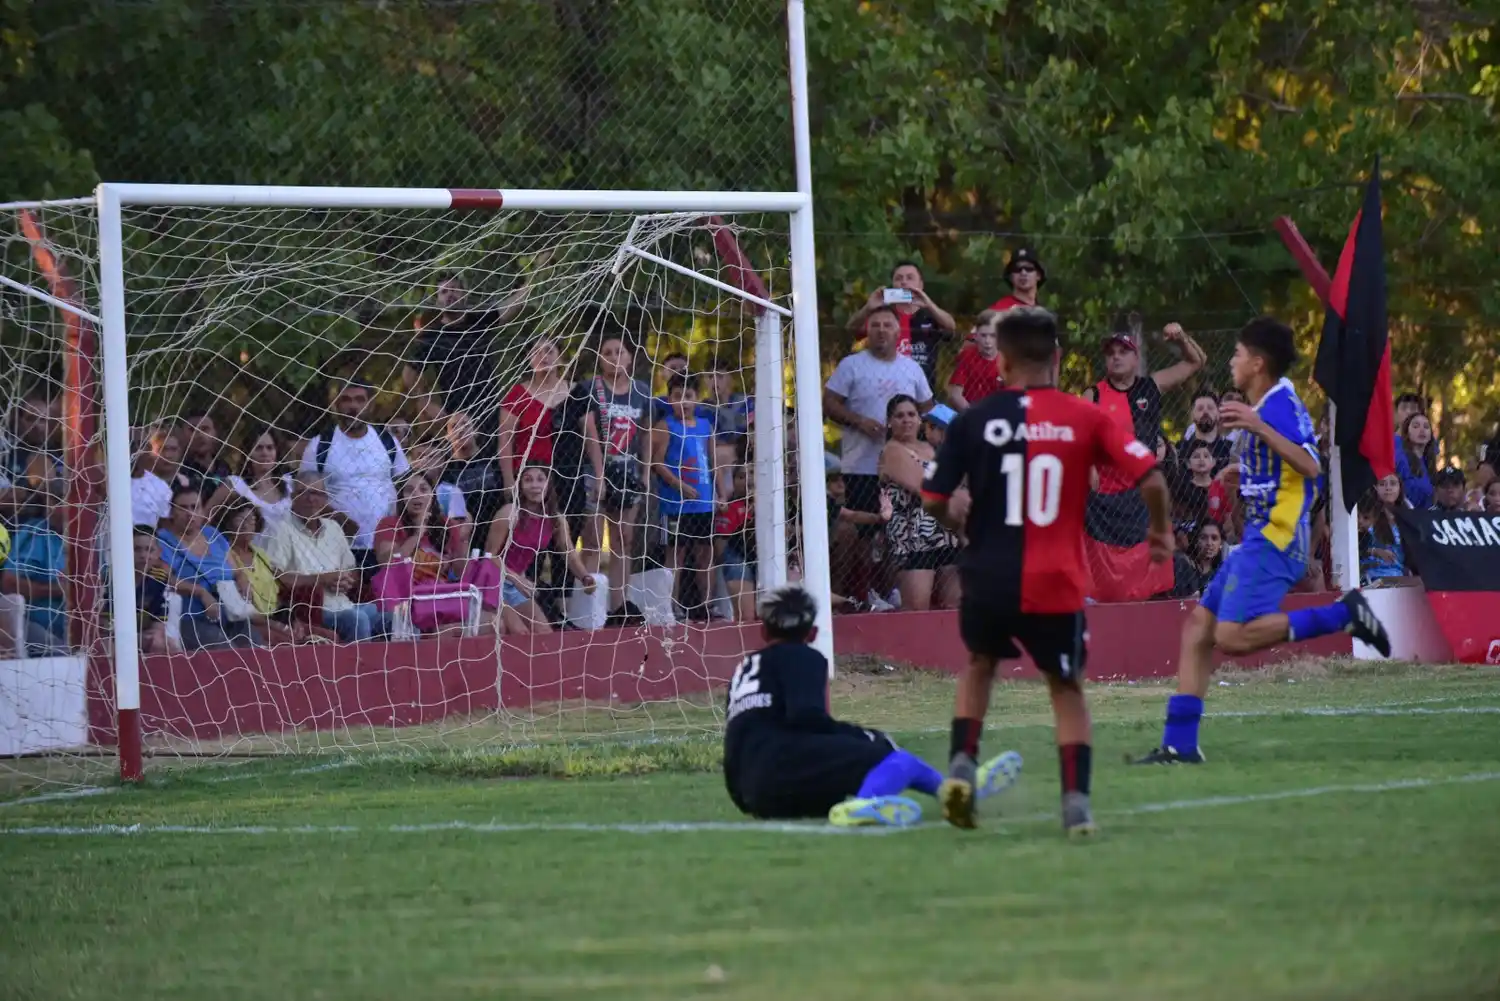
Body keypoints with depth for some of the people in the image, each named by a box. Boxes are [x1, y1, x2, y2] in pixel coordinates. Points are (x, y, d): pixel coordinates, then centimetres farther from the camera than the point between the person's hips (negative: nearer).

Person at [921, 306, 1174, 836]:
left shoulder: (974, 420, -2)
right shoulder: (1085, 419, -3)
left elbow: (934, 499, -1)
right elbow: (1150, 479, -8)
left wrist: (958, 519, 23)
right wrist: (1160, 531, 12)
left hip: (990, 578, 1)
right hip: (1057, 584, -1)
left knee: (980, 663, 28)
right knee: (1066, 687, 17)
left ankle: (962, 762, 10)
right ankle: (1076, 800, 2)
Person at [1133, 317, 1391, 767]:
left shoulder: (1279, 403, -14)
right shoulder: (1266, 405, 16)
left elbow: (1310, 466, -27)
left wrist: (1260, 429, -33)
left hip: (1273, 541, -10)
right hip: (1257, 539, 10)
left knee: (1231, 636, -22)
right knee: (1197, 627, 6)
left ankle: (1343, 615, -13)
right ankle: (1179, 743, 5)